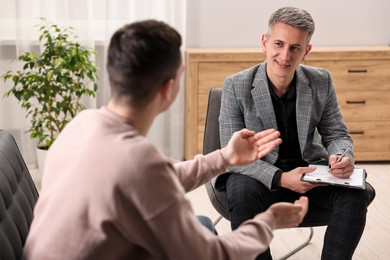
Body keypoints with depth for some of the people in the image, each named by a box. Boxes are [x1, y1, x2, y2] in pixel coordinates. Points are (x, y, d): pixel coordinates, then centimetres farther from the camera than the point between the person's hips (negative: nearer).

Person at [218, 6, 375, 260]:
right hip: (257, 172, -3)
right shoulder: (236, 86, -12)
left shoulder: (321, 82, -3)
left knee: (356, 193, -23)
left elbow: (337, 134, 6)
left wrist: (342, 157, -20)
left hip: (310, 168, 3)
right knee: (242, 195, -35)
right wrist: (280, 179, -29)